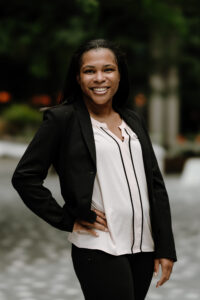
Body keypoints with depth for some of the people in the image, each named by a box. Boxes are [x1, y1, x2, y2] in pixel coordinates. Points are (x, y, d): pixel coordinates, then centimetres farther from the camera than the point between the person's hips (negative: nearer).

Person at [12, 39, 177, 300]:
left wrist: (166, 248, 6)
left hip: (143, 247, 6)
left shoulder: (133, 121, 13)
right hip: (99, 249, -6)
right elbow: (25, 177, -5)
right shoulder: (63, 119, -3)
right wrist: (66, 220, -7)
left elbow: (156, 186, 12)